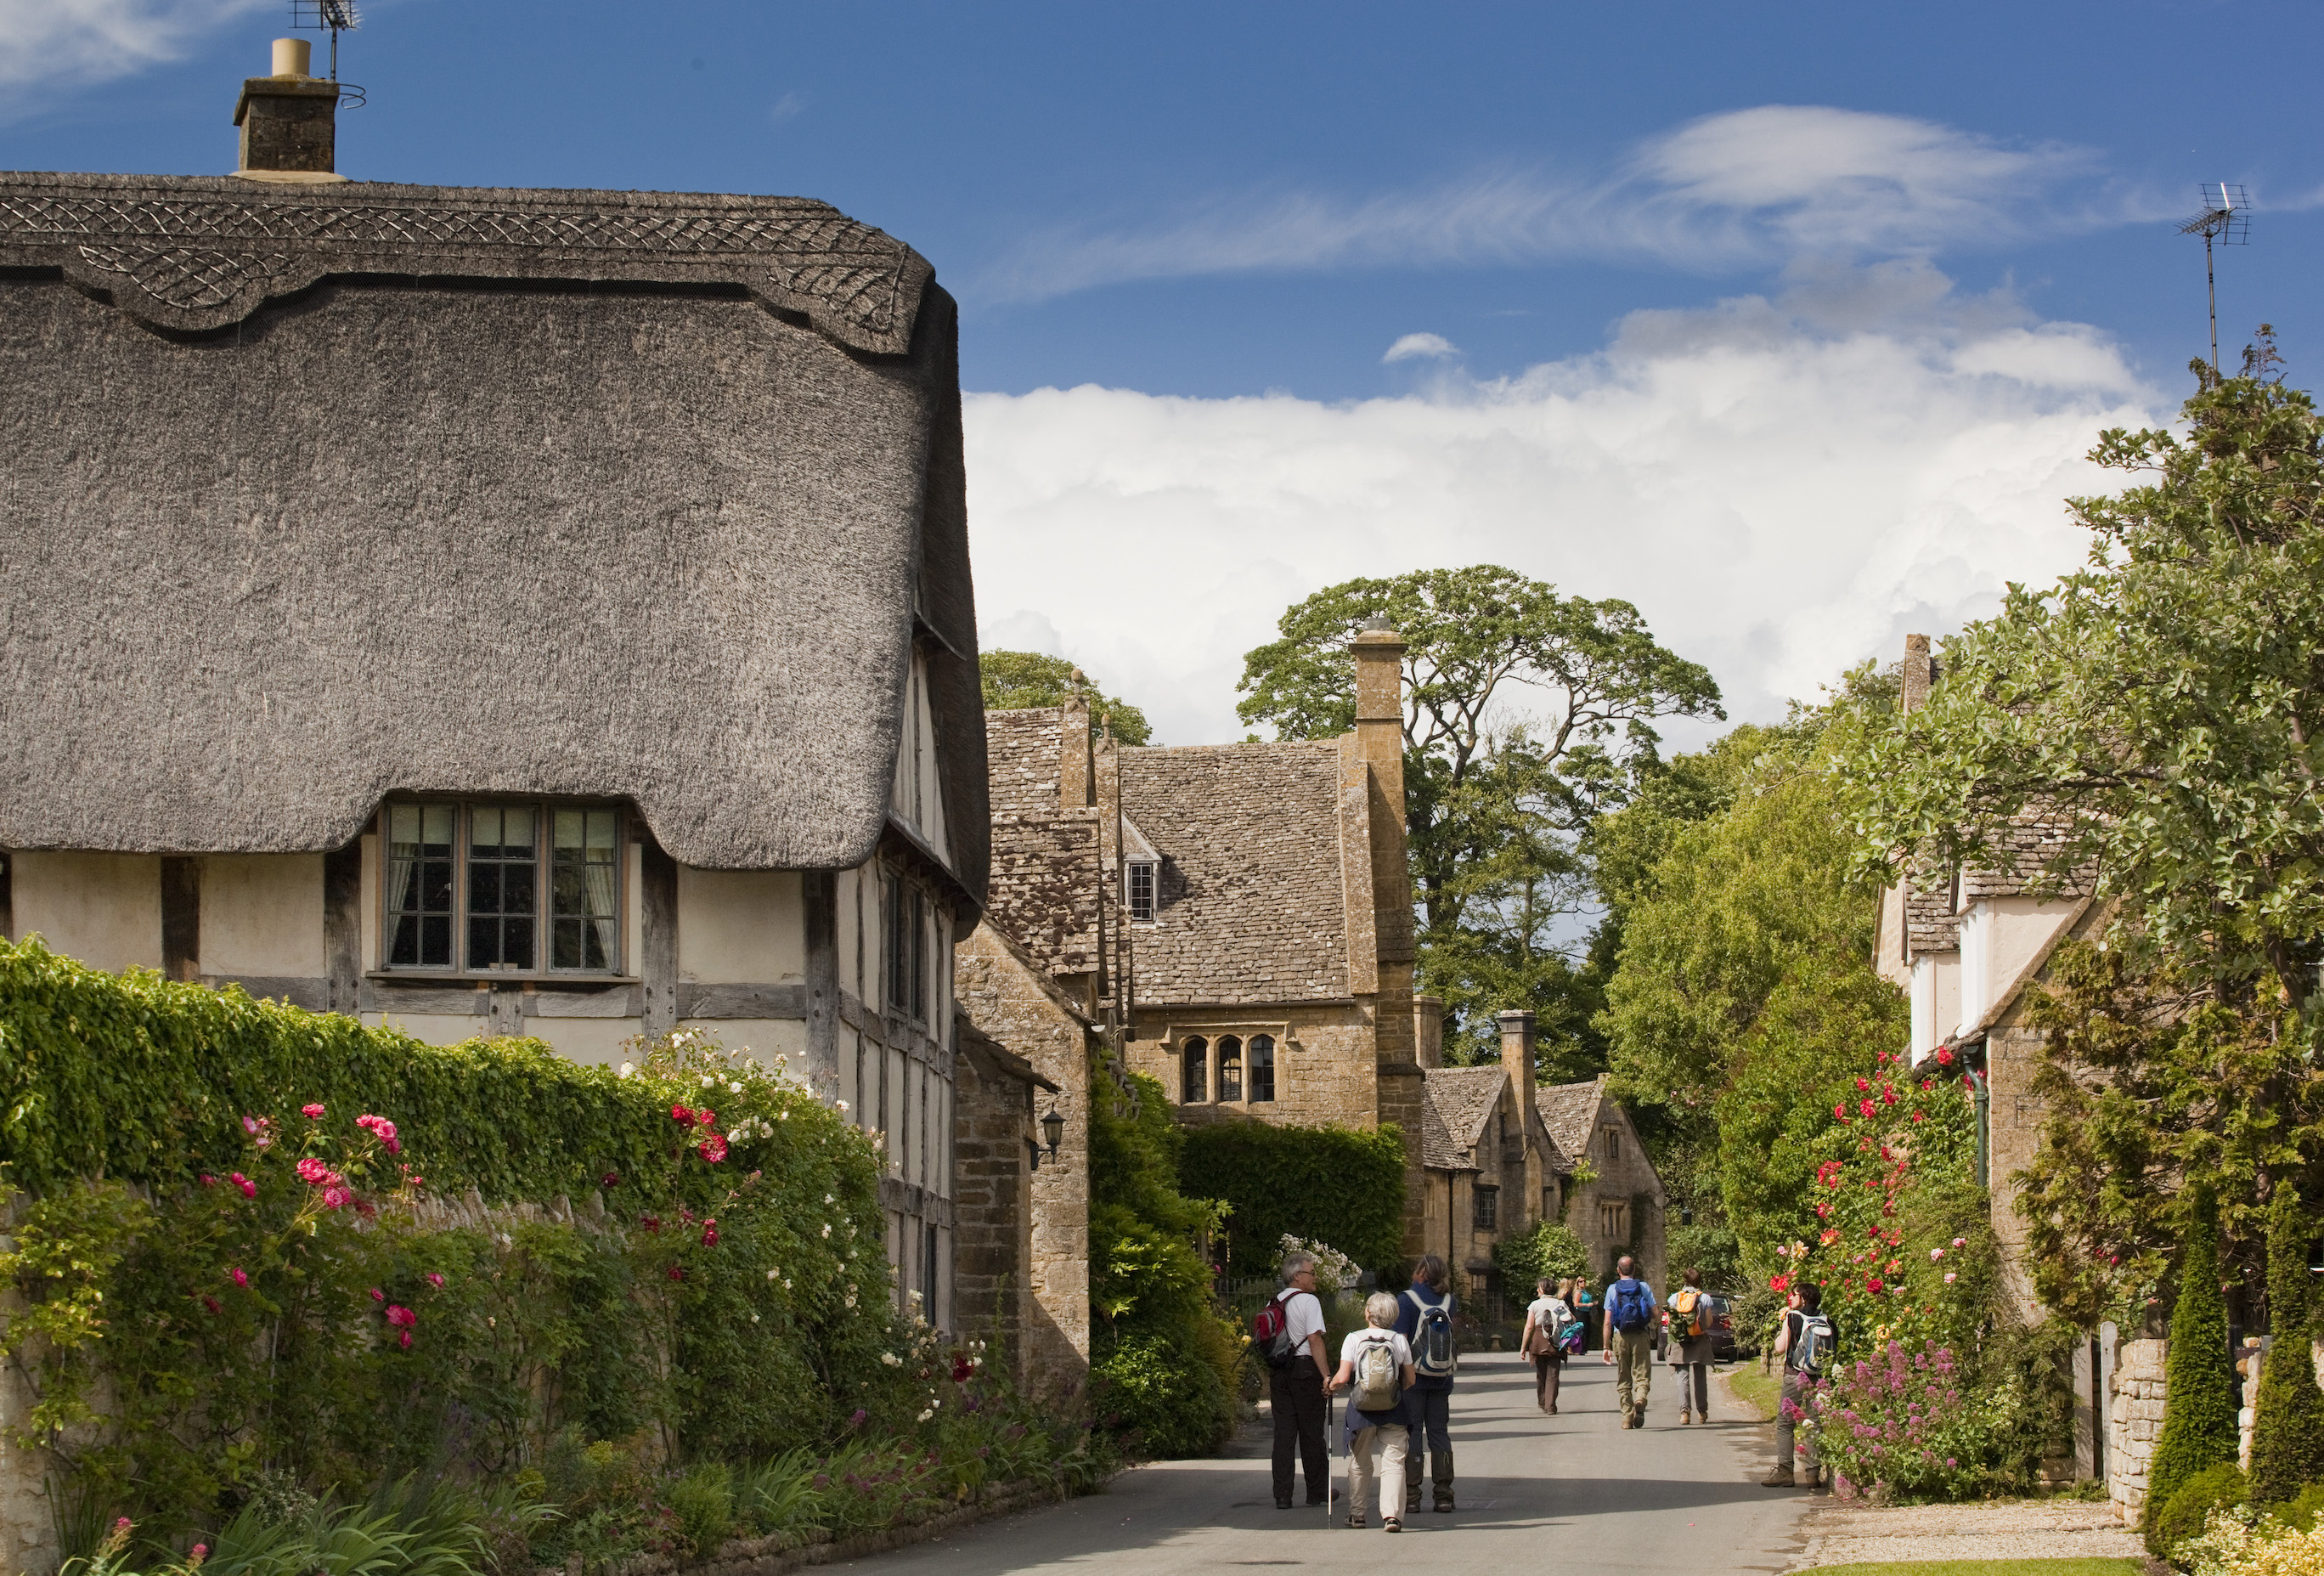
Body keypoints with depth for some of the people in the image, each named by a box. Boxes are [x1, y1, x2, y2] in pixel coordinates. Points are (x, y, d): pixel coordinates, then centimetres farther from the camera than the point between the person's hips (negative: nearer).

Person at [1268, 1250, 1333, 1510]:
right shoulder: (1308, 1301, -8)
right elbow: (1315, 1340, -14)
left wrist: (1268, 1380, 20)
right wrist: (1327, 1376, -14)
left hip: (1278, 1371, 5)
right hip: (1305, 1369, -5)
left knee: (1283, 1432, 5)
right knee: (1311, 1432, 5)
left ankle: (1282, 1495, 1)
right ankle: (1317, 1491, 15)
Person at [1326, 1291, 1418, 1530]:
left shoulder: (1353, 1339, -6)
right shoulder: (1399, 1340, 0)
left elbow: (1342, 1378, -13)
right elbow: (1410, 1379, 7)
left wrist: (1330, 1387, 8)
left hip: (1362, 1410, 0)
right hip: (1394, 1412, 0)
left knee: (1359, 1463, 17)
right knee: (1393, 1463, -1)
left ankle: (1356, 1513, 25)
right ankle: (1391, 1514, -18)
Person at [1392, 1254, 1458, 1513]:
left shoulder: (1407, 1300, -10)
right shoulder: (1448, 1300, 3)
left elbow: (1401, 1341, -13)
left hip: (1414, 1377, -4)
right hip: (1441, 1378, 4)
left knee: (1412, 1434, 1)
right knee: (1439, 1433, 9)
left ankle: (1411, 1495, 0)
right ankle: (1444, 1496, 7)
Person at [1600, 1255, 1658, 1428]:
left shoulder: (1612, 1290, 2)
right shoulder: (1644, 1287, 3)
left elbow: (1607, 1322, 1)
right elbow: (1655, 1314, 1)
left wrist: (1607, 1346, 5)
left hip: (1620, 1337, 0)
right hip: (1641, 1336, 0)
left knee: (1623, 1381, 10)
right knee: (1642, 1377, 2)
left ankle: (1627, 1417, 6)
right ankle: (1640, 1400, -29)